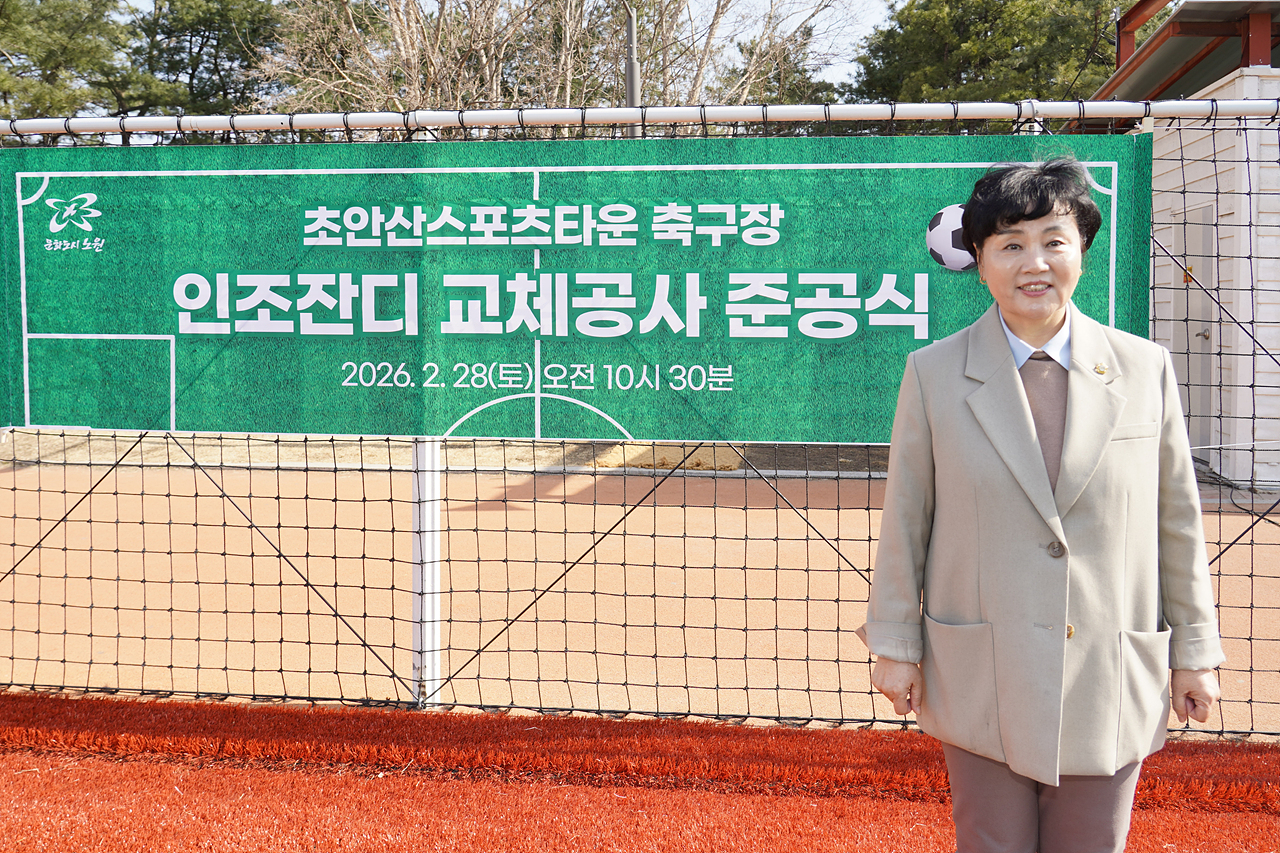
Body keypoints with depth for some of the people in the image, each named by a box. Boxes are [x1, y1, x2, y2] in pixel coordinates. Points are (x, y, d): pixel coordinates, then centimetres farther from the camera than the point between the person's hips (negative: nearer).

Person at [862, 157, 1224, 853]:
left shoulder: (1145, 370, 0)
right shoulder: (934, 374, -2)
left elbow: (1177, 518, 5)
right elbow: (904, 517, 1)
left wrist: (1195, 650, 8)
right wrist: (894, 644, 2)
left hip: (1110, 685, 1)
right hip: (981, 681, -1)